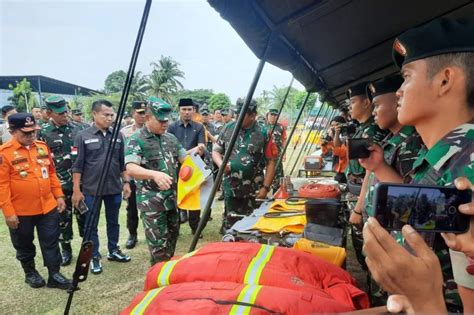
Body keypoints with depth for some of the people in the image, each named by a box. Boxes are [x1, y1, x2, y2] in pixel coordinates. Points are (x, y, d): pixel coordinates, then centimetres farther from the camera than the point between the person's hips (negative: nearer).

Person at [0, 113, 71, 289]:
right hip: (21, 212, -3)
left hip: (48, 207, 4)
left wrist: (59, 196, 8)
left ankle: (54, 275, 22)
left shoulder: (42, 147, 3)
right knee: (25, 246, 16)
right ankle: (30, 273, 37)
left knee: (51, 244, 10)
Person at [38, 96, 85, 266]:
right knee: (63, 217, 10)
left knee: (83, 214, 11)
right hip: (59, 184, -1)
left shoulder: (76, 128, 2)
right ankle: (66, 249, 26)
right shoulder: (43, 132, -5)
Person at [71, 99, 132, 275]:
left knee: (113, 222, 16)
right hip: (91, 189, -3)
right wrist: (76, 190, -7)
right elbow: (77, 166, -5)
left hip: (114, 188, 3)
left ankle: (113, 251, 33)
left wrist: (126, 182, 8)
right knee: (91, 225, 8)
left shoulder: (117, 136, 4)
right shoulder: (83, 136, -6)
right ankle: (94, 257, 23)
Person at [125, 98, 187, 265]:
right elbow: (130, 168, -25)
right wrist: (154, 174, -42)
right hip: (151, 201, -7)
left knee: (172, 237, 19)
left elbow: (183, 158, 18)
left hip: (172, 197, 7)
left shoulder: (171, 138, 9)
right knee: (159, 244, -3)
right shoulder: (137, 140, -11)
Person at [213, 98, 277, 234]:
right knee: (230, 223, 12)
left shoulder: (263, 134, -6)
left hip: (252, 191, -2)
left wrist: (266, 187, -7)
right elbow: (216, 150, 12)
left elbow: (271, 162, -2)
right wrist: (221, 164, -10)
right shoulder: (228, 128, 3)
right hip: (230, 187, 2)